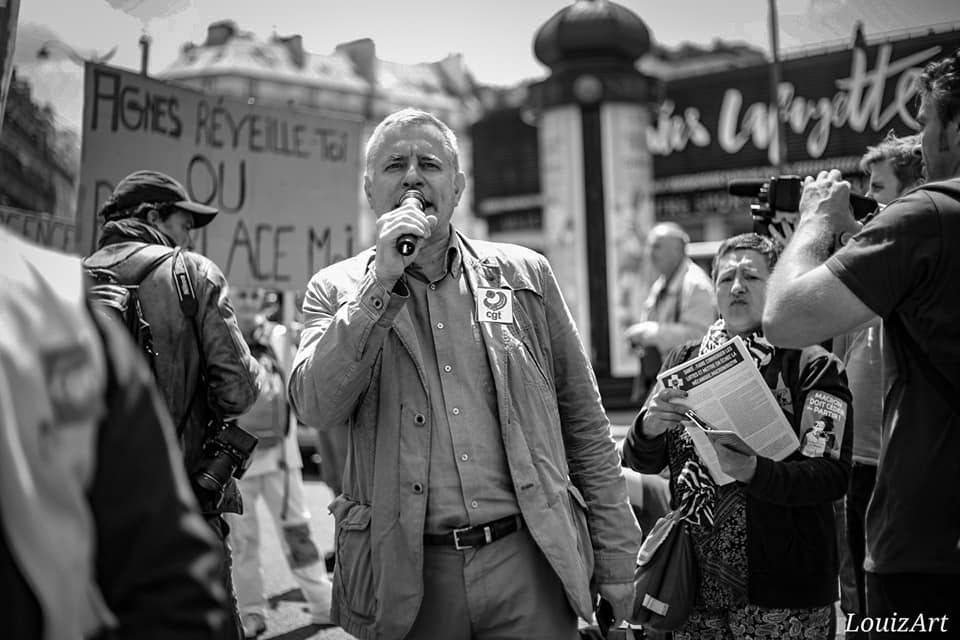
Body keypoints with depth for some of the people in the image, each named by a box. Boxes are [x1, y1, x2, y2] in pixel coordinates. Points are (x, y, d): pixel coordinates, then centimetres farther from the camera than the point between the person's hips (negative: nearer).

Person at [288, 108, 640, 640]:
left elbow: (584, 425, 7)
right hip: (408, 579, 0)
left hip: (529, 561, 1)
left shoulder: (524, 275, 5)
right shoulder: (336, 291, 3)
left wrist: (615, 561, 5)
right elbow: (316, 407, -13)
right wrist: (382, 282, -18)